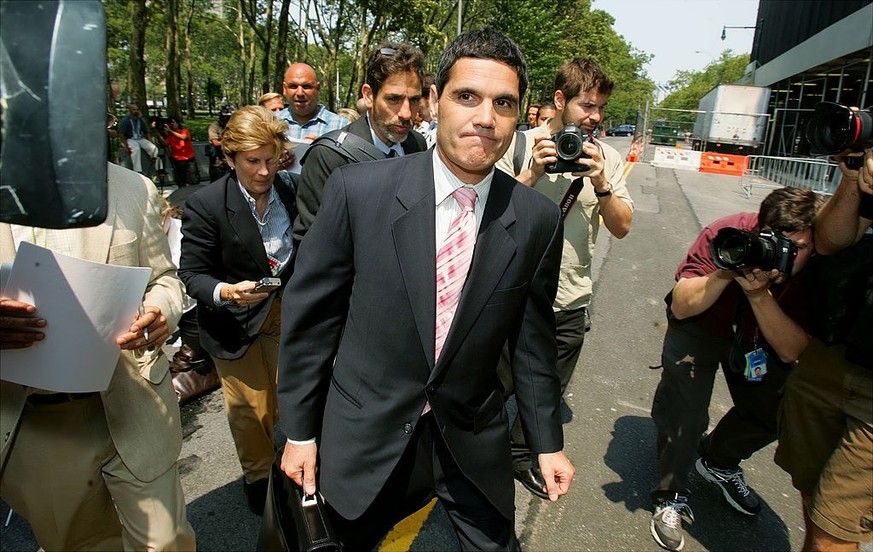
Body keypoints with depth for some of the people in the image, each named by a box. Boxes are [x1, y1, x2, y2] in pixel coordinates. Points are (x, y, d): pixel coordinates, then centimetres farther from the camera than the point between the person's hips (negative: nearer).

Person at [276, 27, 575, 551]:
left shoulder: (538, 219, -9)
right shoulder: (358, 190, -16)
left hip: (475, 443, 2)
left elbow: (533, 339, 1)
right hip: (365, 437, 0)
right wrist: (300, 431, -1)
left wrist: (548, 441, 9)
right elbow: (309, 315, -7)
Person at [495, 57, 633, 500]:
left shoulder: (608, 157, 3)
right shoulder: (521, 144, -7)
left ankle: (520, 454, 43)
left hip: (571, 300, 4)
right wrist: (533, 172, -23)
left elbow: (621, 228, -1)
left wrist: (601, 184, -17)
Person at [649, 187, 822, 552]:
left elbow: (792, 351, -30)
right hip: (699, 325, -3)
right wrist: (727, 273, -45)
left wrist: (759, 294, -44)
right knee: (682, 409, -16)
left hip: (760, 336, 3)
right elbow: (680, 307, -30)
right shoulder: (727, 234, -32)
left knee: (775, 412, -2)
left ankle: (717, 461, 30)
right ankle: (670, 497, 8)